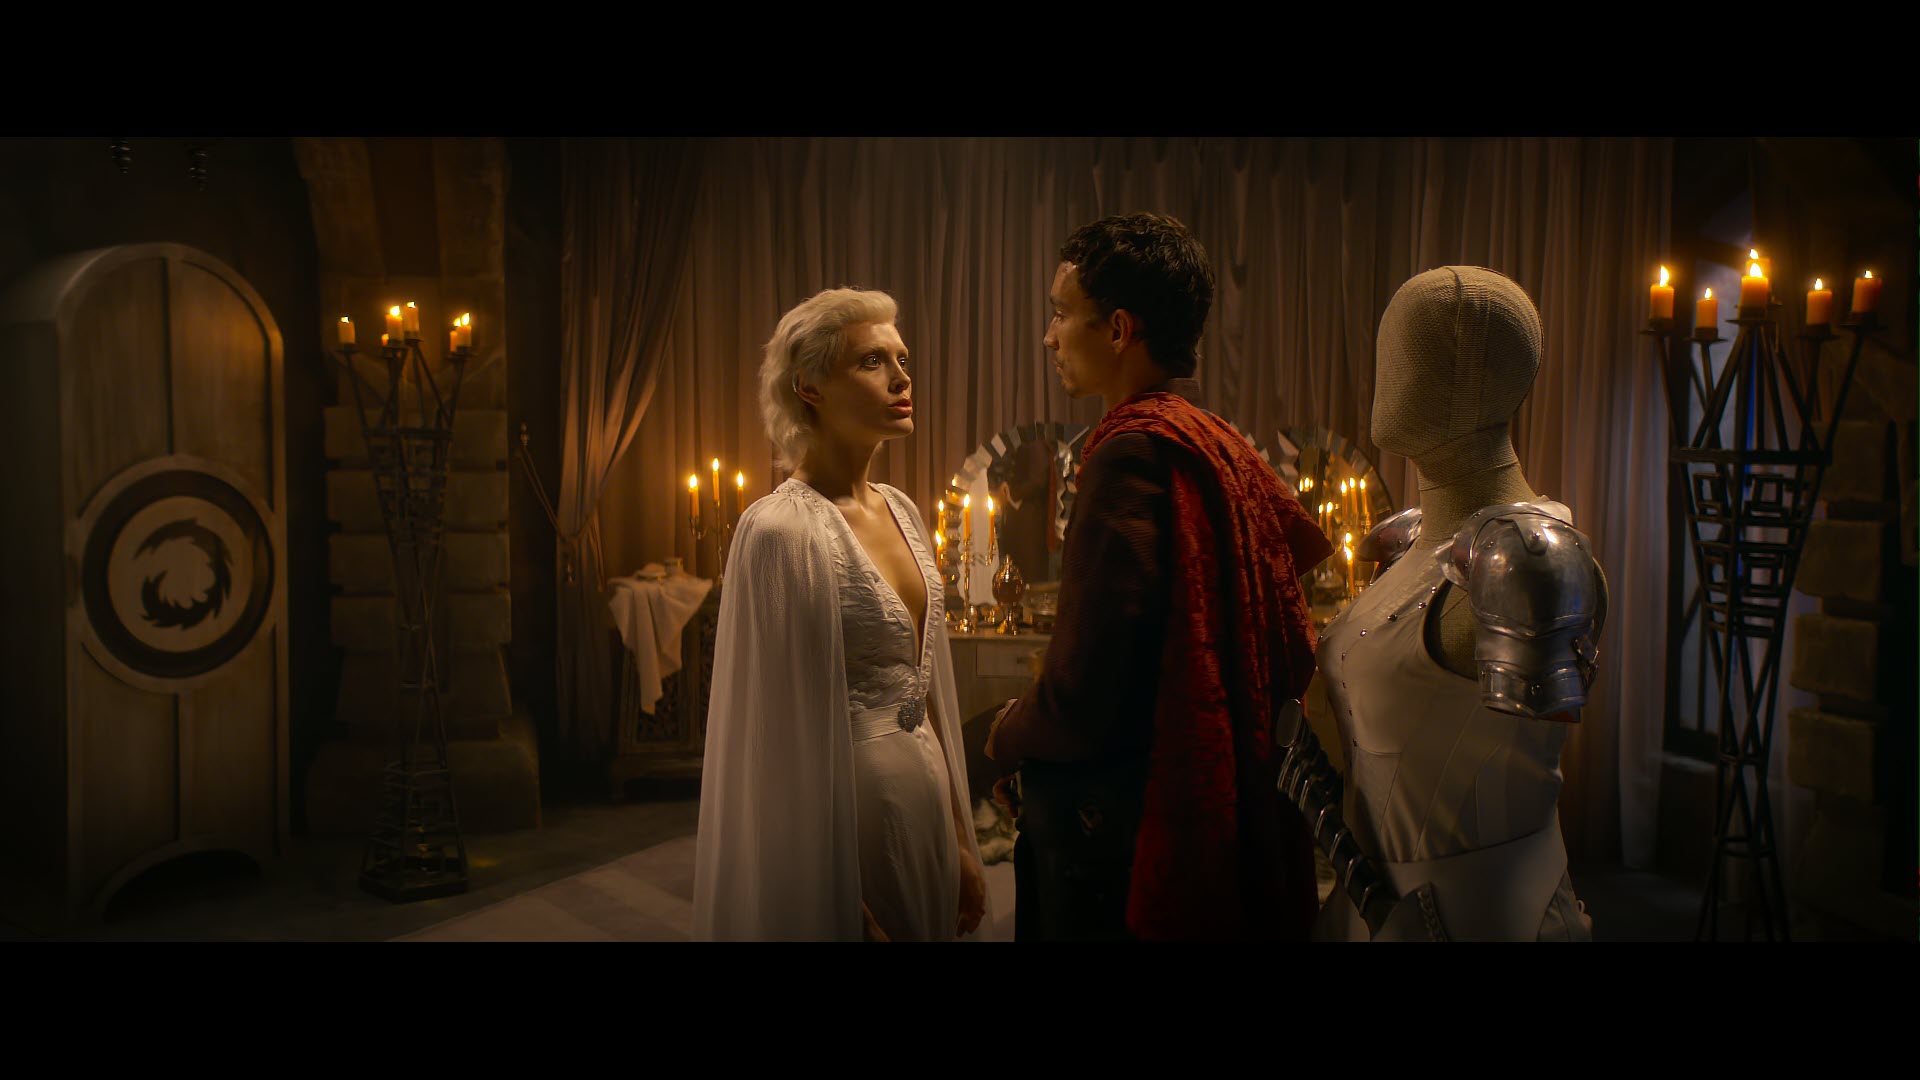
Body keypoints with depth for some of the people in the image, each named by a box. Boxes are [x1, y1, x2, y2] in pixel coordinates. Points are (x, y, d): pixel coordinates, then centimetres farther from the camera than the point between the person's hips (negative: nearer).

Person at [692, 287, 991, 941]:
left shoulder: (901, 511, 5)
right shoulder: (782, 531, -17)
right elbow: (785, 731, -16)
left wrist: (961, 842, 11)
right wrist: (847, 912, -14)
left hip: (925, 805, 7)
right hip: (847, 811, -7)